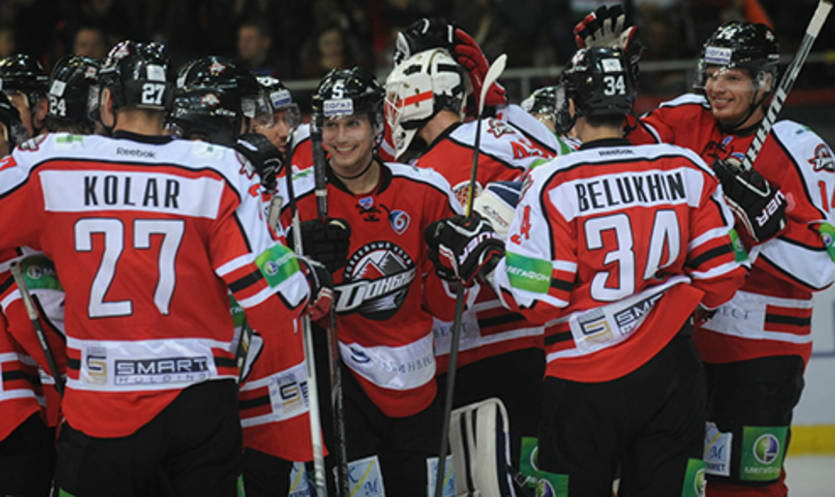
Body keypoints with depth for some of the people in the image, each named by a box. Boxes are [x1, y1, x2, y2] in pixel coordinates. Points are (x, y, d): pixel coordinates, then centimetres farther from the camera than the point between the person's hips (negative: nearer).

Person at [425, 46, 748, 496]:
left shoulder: (553, 184, -12)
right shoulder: (689, 170, 0)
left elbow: (538, 299, -14)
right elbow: (721, 277, 4)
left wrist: (482, 257, 0)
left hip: (587, 385, -4)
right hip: (672, 373, 4)